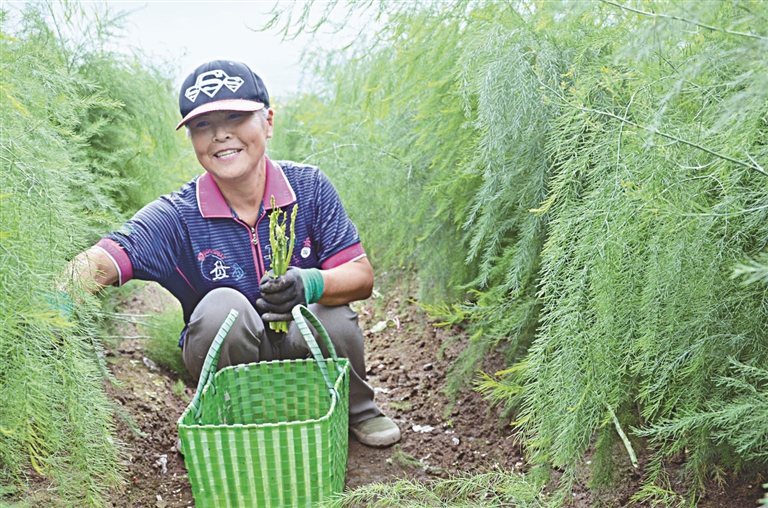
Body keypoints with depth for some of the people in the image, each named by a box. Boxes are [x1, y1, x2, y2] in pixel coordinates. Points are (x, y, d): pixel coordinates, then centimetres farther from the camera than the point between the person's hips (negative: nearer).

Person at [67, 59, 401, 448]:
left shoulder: (309, 187, -11)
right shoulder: (176, 216, -15)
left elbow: (362, 277, -13)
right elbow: (102, 262, -31)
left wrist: (311, 283, -35)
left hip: (306, 346, 2)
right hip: (229, 358, -1)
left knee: (332, 313, -29)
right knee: (223, 305, -31)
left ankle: (357, 409, 4)